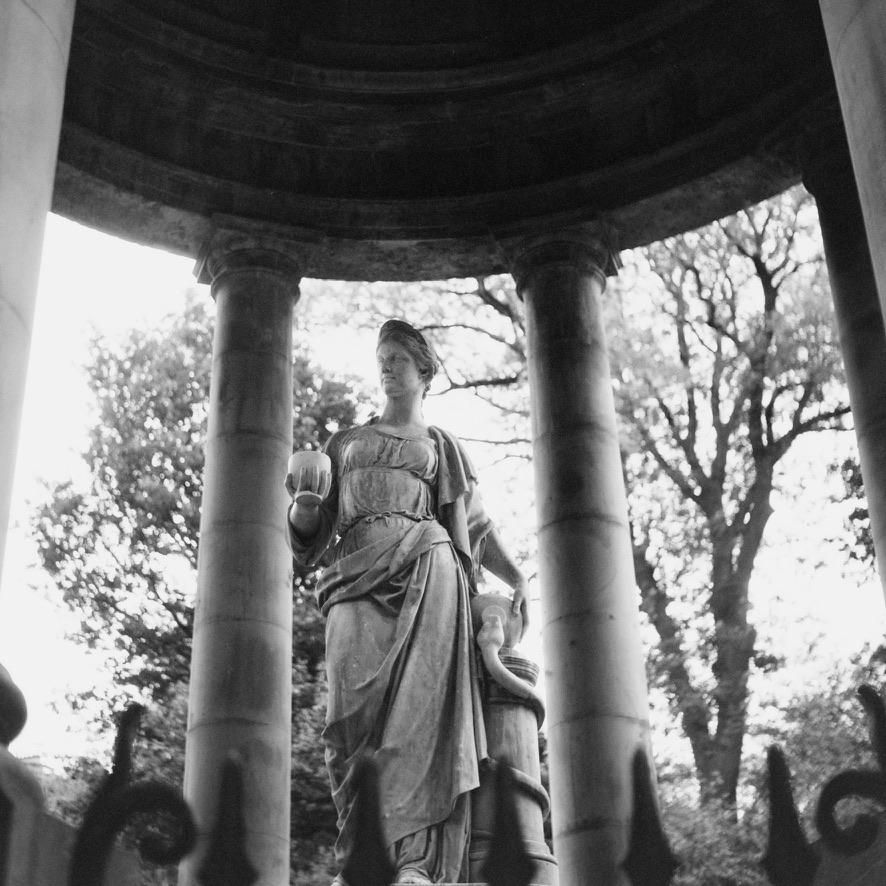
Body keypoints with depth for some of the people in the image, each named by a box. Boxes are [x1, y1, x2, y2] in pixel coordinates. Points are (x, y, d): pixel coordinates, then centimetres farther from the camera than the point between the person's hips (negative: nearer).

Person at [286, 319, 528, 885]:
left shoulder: (441, 446, 25)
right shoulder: (344, 444, 29)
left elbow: (476, 525, 21)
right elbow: (311, 535, 24)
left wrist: (518, 578, 6)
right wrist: (304, 506, 1)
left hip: (424, 562, -2)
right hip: (355, 574, 2)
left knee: (422, 702, -19)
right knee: (356, 705, -17)